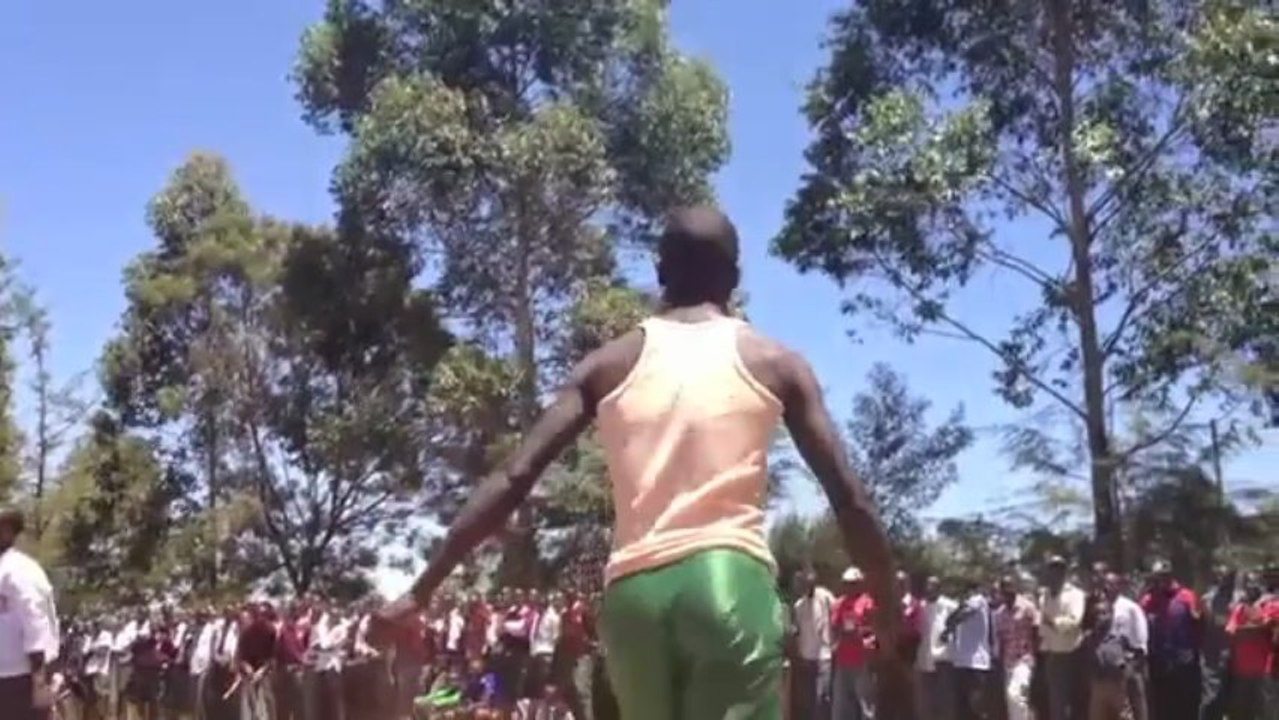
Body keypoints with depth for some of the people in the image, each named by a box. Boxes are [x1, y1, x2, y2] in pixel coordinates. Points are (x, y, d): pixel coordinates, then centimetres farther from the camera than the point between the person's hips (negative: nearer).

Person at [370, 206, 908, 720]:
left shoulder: (610, 365, 13)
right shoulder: (774, 363, 11)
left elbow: (514, 478, 6)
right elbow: (848, 496, 6)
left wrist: (422, 590, 10)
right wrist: (891, 630, 14)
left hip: (633, 592, 3)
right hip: (729, 581, -3)